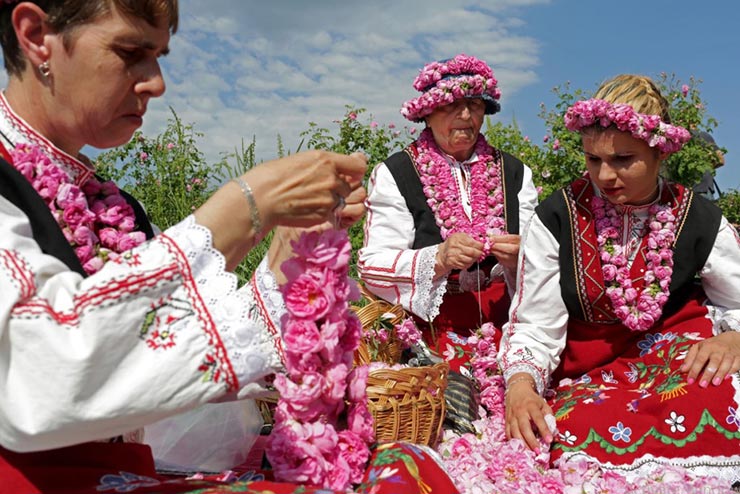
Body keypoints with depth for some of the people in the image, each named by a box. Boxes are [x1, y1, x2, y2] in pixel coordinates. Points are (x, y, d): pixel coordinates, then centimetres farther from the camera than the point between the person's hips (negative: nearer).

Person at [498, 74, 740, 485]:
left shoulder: (699, 220, 3)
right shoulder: (557, 219, -2)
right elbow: (534, 325, -3)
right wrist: (521, 382, -23)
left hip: (680, 359, 2)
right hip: (588, 374, -1)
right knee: (575, 435, -37)